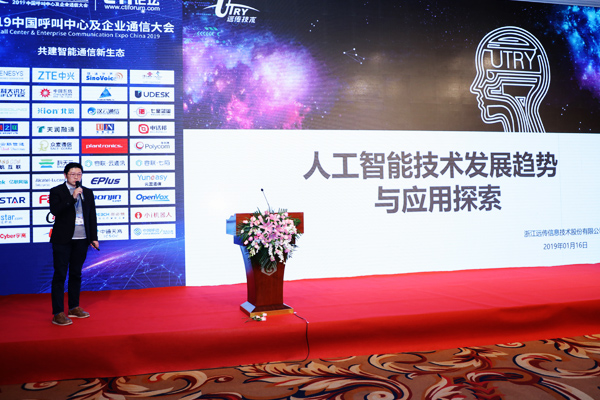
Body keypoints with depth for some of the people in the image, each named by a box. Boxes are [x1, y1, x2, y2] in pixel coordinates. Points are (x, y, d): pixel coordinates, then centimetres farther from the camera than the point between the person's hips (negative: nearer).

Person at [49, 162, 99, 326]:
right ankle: (58, 313, 1)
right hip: (62, 240, -4)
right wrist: (72, 197, -22)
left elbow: (92, 217, 12)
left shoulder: (87, 192, 11)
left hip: (81, 240, 4)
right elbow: (55, 210, -18)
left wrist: (94, 237, 8)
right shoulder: (56, 191, -1)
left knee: (76, 274, 13)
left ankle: (74, 308, 24)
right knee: (60, 275, -2)